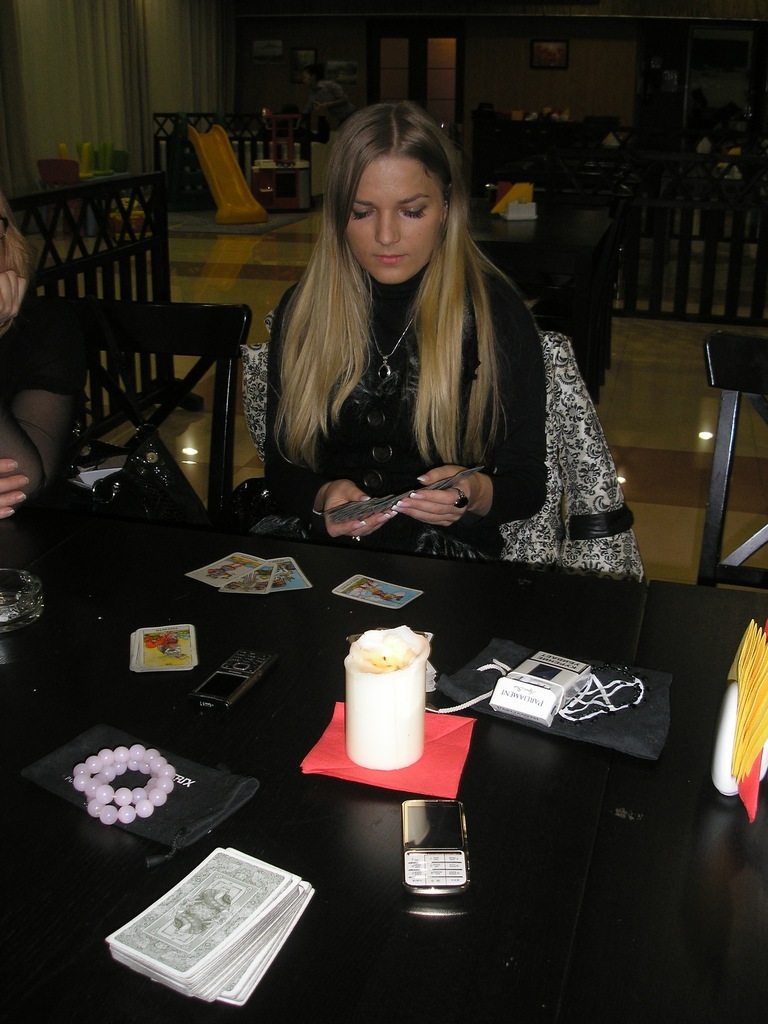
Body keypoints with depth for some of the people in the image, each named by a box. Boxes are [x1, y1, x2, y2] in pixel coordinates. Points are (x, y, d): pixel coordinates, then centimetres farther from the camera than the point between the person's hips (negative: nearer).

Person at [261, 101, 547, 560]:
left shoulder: (496, 312, -2)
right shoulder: (301, 310, 6)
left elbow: (528, 483, 1)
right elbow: (281, 466, 9)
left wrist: (474, 494, -22)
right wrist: (322, 500, -14)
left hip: (452, 564, -1)